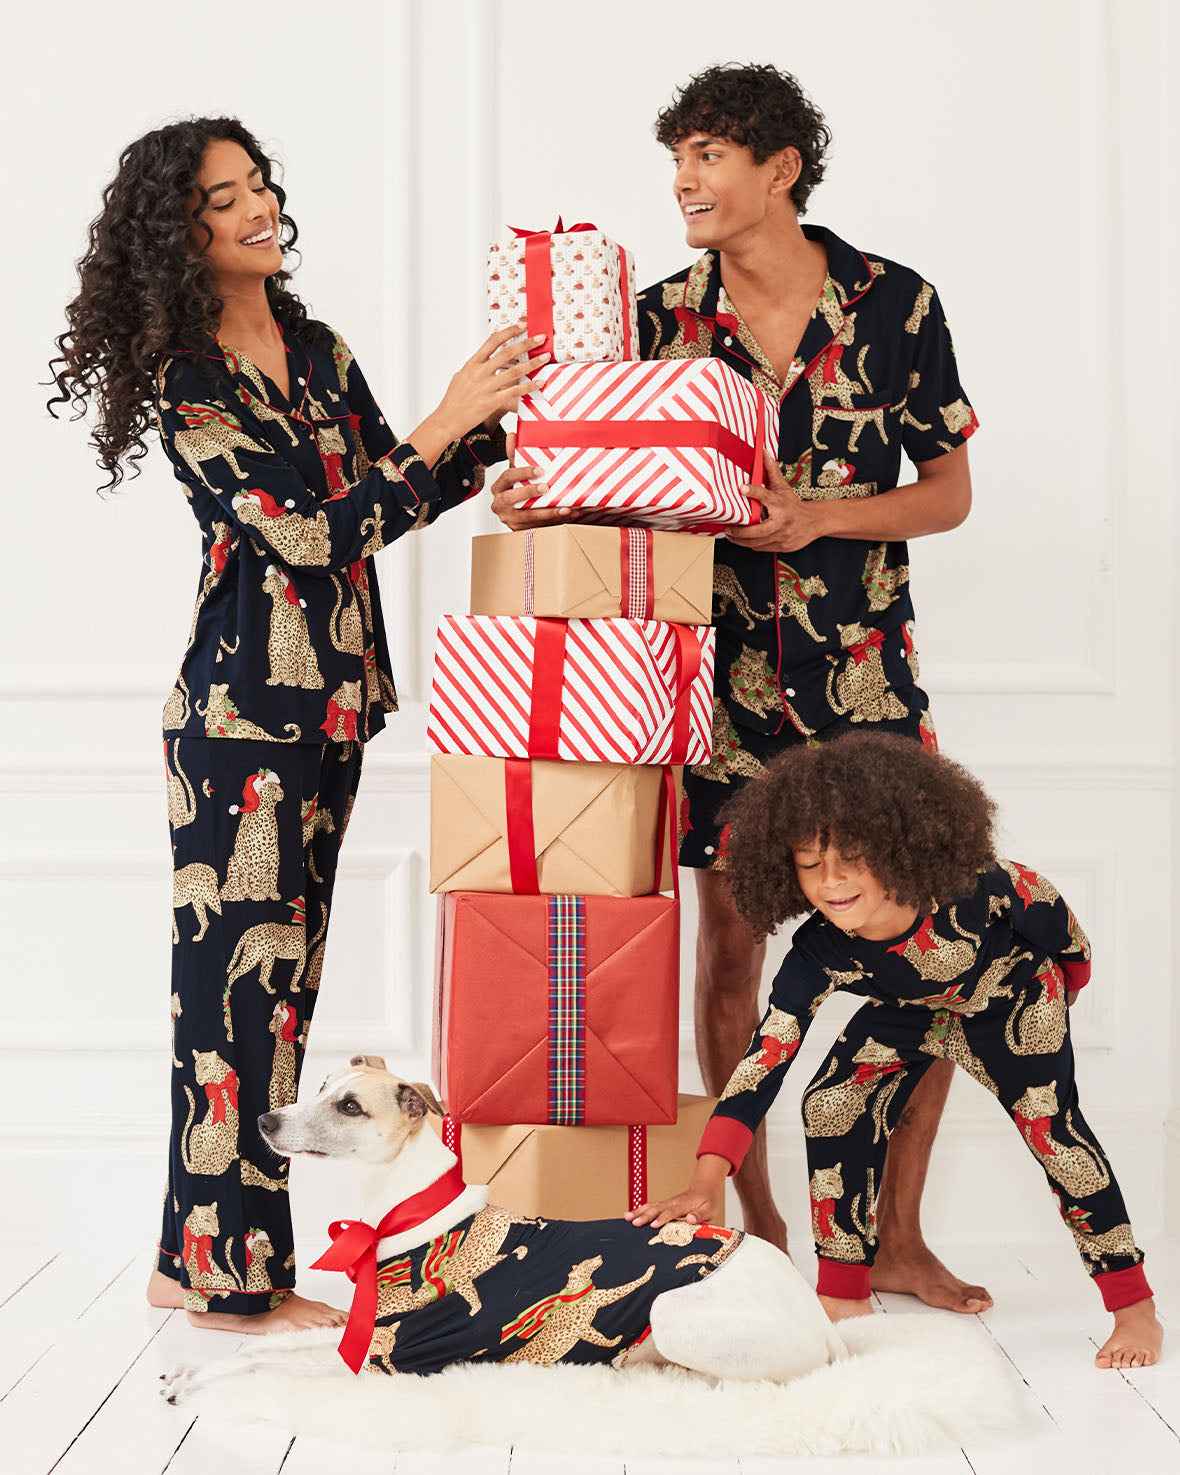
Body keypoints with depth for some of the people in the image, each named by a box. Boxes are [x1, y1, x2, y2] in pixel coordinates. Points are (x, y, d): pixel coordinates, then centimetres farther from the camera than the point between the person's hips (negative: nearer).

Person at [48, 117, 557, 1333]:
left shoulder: (319, 352, 12)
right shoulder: (183, 382, -10)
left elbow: (391, 500, 15)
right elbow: (310, 536, -18)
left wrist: (489, 423, 2)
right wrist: (443, 424, -17)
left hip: (331, 705, 8)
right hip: (240, 709, -8)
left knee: (276, 973, 11)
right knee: (244, 971, -4)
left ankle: (200, 1256, 22)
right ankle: (236, 1278, 8)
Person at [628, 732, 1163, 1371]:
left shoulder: (974, 889, -40)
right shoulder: (818, 956, -34)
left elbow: (1049, 908, -17)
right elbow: (764, 1060, -37)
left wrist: (1069, 970, 4)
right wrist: (707, 1182, -47)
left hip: (1013, 995, -3)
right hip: (910, 1013, 3)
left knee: (1048, 1119, -20)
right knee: (831, 1105, -9)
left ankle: (1133, 1307, -7)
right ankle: (843, 1297, 5)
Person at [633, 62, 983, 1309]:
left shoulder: (896, 304, -1)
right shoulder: (662, 315, 4)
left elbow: (950, 491, 2)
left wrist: (819, 515, -14)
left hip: (864, 669, -1)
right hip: (724, 673, 1)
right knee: (729, 939, 5)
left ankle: (897, 1241, 11)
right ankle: (755, 1222, 20)